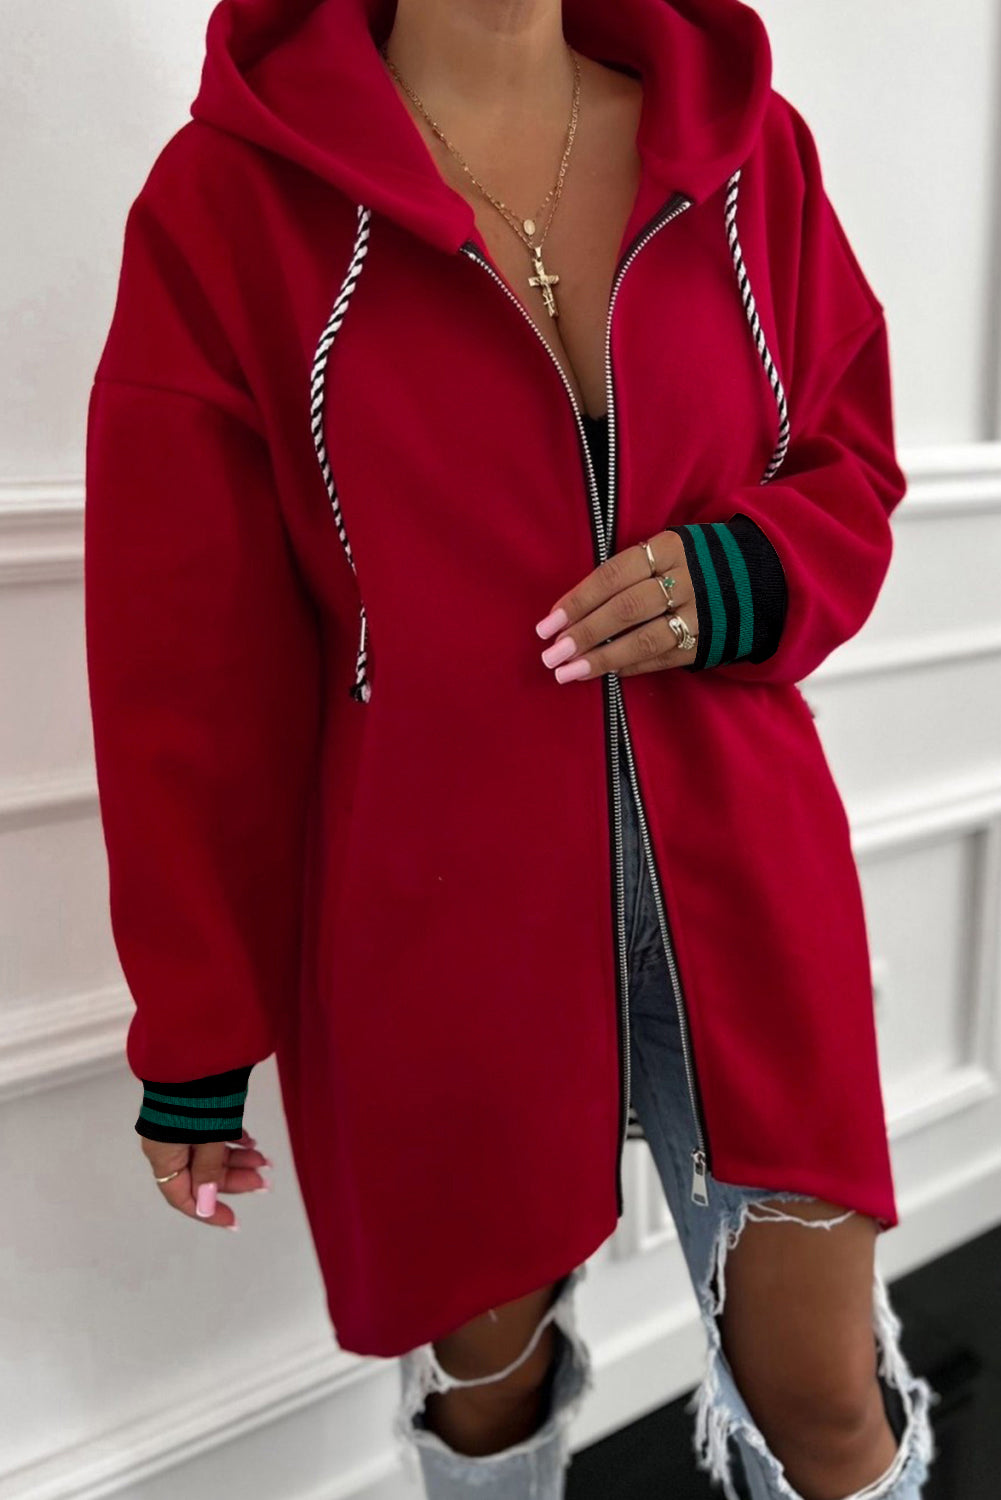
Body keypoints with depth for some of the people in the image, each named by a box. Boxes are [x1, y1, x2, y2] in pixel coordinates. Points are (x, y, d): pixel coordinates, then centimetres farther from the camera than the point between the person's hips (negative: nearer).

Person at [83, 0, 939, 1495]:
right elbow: (186, 664, -4)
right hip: (432, 928, -1)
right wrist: (195, 1045, -1)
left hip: (739, 895, 3)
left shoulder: (745, 147, 4)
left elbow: (850, 466, 12)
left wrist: (746, 578, -13)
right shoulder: (231, 196, -4)